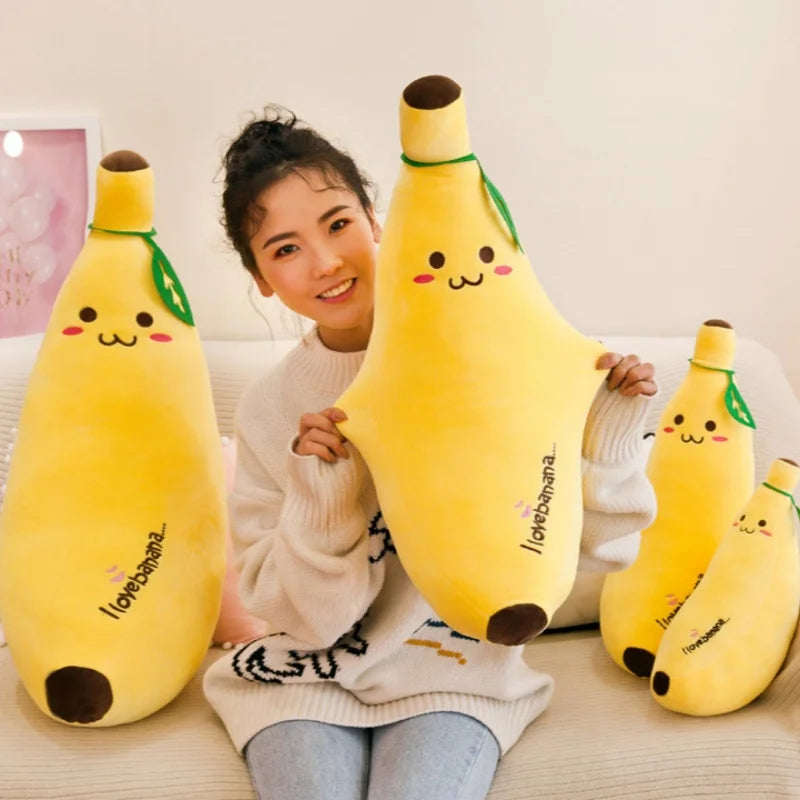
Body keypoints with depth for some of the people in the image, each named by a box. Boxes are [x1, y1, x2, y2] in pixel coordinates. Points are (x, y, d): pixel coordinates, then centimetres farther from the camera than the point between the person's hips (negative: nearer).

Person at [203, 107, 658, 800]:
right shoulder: (269, 411, -3)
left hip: (452, 672, -1)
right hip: (312, 676, 1)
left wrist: (607, 432, -18)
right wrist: (320, 495, -19)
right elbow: (307, 613, -3)